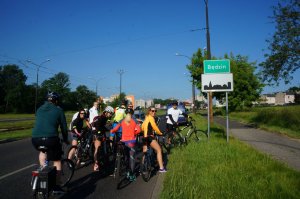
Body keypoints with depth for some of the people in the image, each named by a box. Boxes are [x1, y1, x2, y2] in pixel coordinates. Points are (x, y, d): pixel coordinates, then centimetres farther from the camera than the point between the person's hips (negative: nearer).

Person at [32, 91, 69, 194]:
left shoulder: (39, 109, 23)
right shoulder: (58, 110, 10)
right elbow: (63, 127, 11)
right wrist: (65, 139, 27)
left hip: (35, 138, 4)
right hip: (51, 138, -4)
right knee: (57, 161, 13)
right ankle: (56, 186, 15)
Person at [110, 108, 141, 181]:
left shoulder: (122, 121, 3)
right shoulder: (134, 121, 1)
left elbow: (115, 129, -5)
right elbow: (138, 130, -10)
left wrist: (111, 131, 16)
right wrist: (133, 133, 9)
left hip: (124, 141, 2)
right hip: (131, 141, -2)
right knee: (132, 158, 4)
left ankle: (128, 172, 21)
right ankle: (131, 175, 3)